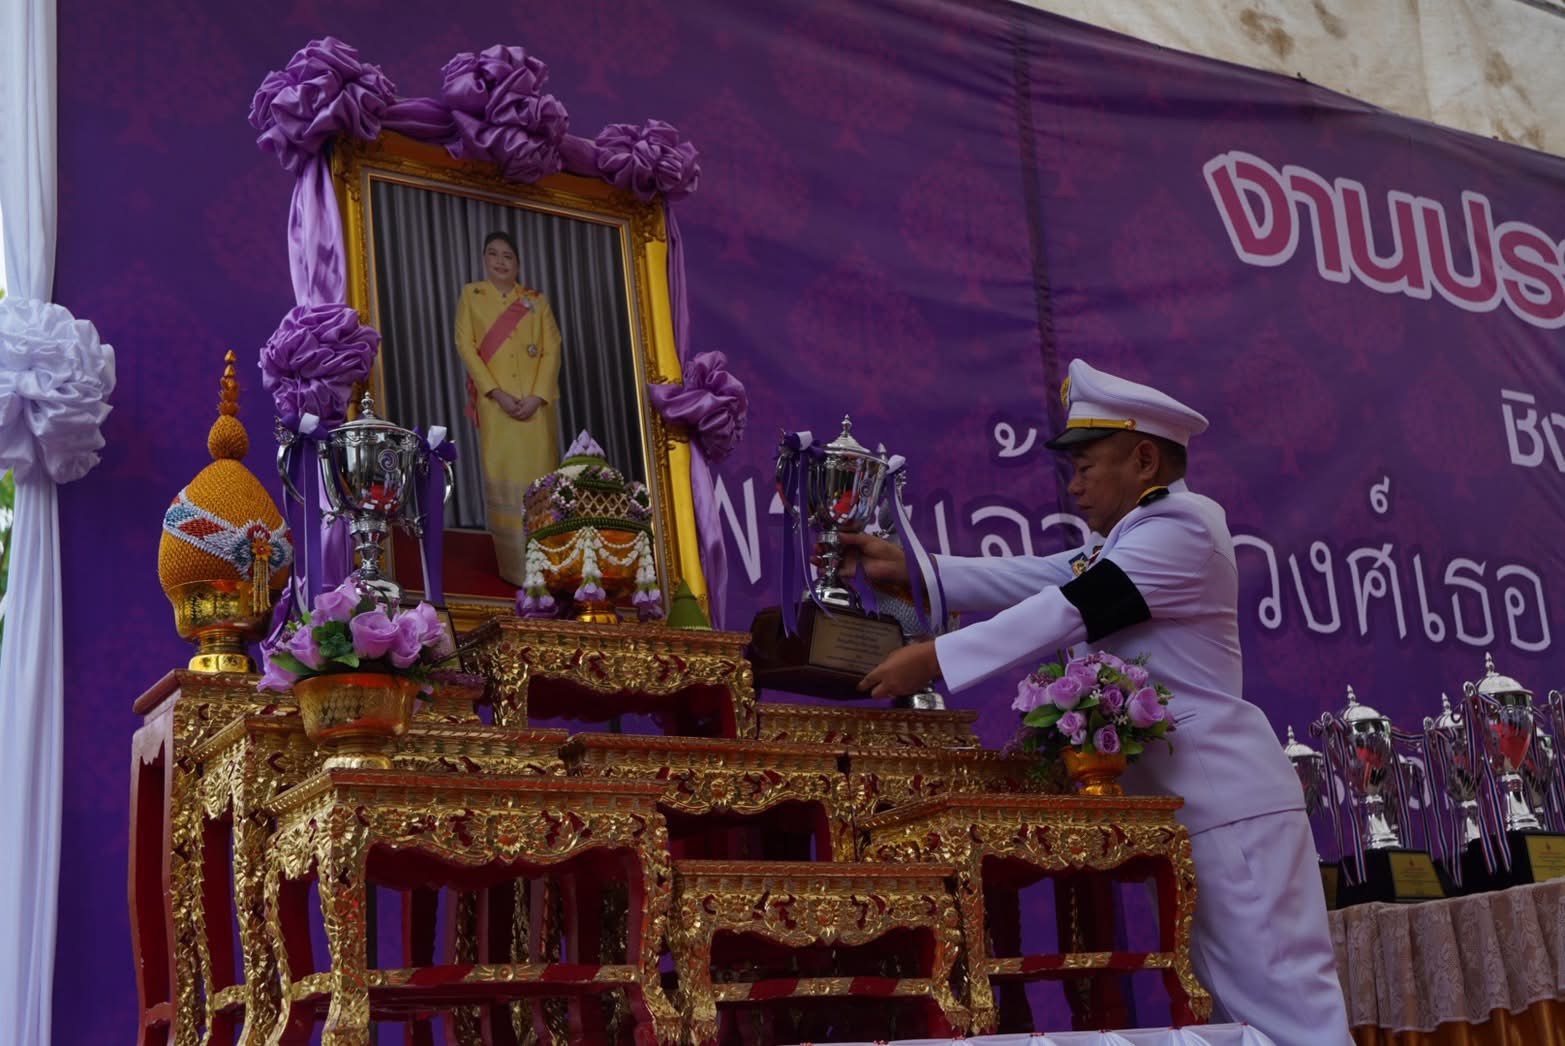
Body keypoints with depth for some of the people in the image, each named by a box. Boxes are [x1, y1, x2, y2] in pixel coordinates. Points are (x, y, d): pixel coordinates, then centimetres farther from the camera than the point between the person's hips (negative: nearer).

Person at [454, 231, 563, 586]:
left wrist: (537, 396, -12)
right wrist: (497, 393, -12)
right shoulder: (470, 296, 8)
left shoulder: (536, 299, 10)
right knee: (502, 476, -3)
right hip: (495, 402, -1)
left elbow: (552, 348, 2)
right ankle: (514, 563, 0)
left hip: (536, 401, 1)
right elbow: (465, 345, -1)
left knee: (539, 473, -1)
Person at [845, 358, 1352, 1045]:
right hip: (1177, 804, 10)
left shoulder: (1180, 527, -11)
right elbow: (1033, 579, 14)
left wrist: (932, 659, -20)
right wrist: (910, 570, 6)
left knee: (1276, 989, -10)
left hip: (1225, 800, -10)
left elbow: (1069, 614, -19)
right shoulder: (1130, 537, 22)